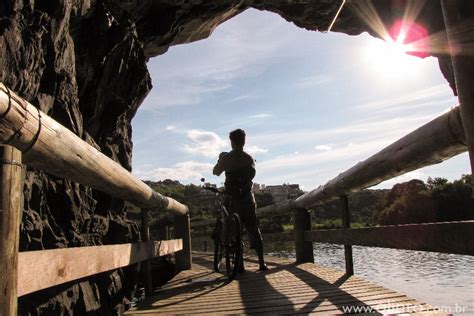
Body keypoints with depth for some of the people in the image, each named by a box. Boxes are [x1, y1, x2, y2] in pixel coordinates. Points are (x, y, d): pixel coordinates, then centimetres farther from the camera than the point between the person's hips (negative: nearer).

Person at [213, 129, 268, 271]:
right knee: (254, 231, 10)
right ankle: (262, 263, 12)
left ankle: (240, 265, 4)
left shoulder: (226, 158, -6)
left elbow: (216, 172, 8)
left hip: (232, 200, -2)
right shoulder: (249, 158, 2)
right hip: (248, 199, 2)